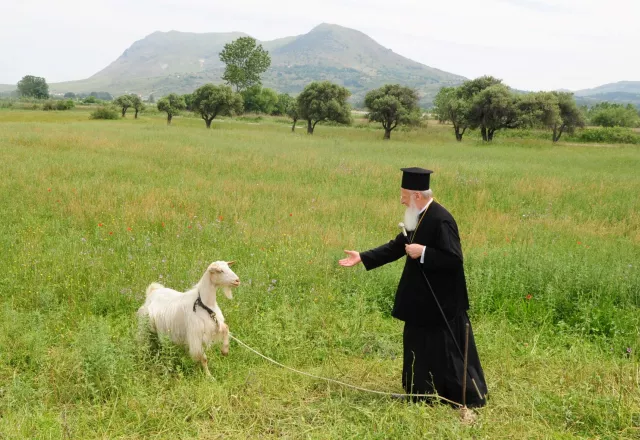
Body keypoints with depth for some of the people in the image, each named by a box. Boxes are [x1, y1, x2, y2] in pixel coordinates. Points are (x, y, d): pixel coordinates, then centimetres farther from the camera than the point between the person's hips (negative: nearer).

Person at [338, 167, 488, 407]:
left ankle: (470, 398, 19)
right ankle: (422, 393, 34)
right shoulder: (417, 218, 5)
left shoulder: (441, 219, -23)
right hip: (422, 299, 10)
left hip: (441, 302, -10)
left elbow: (454, 259, -26)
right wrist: (362, 257, 8)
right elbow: (396, 247, 12)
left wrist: (423, 252, -25)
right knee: (419, 348, 19)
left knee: (448, 352, 2)